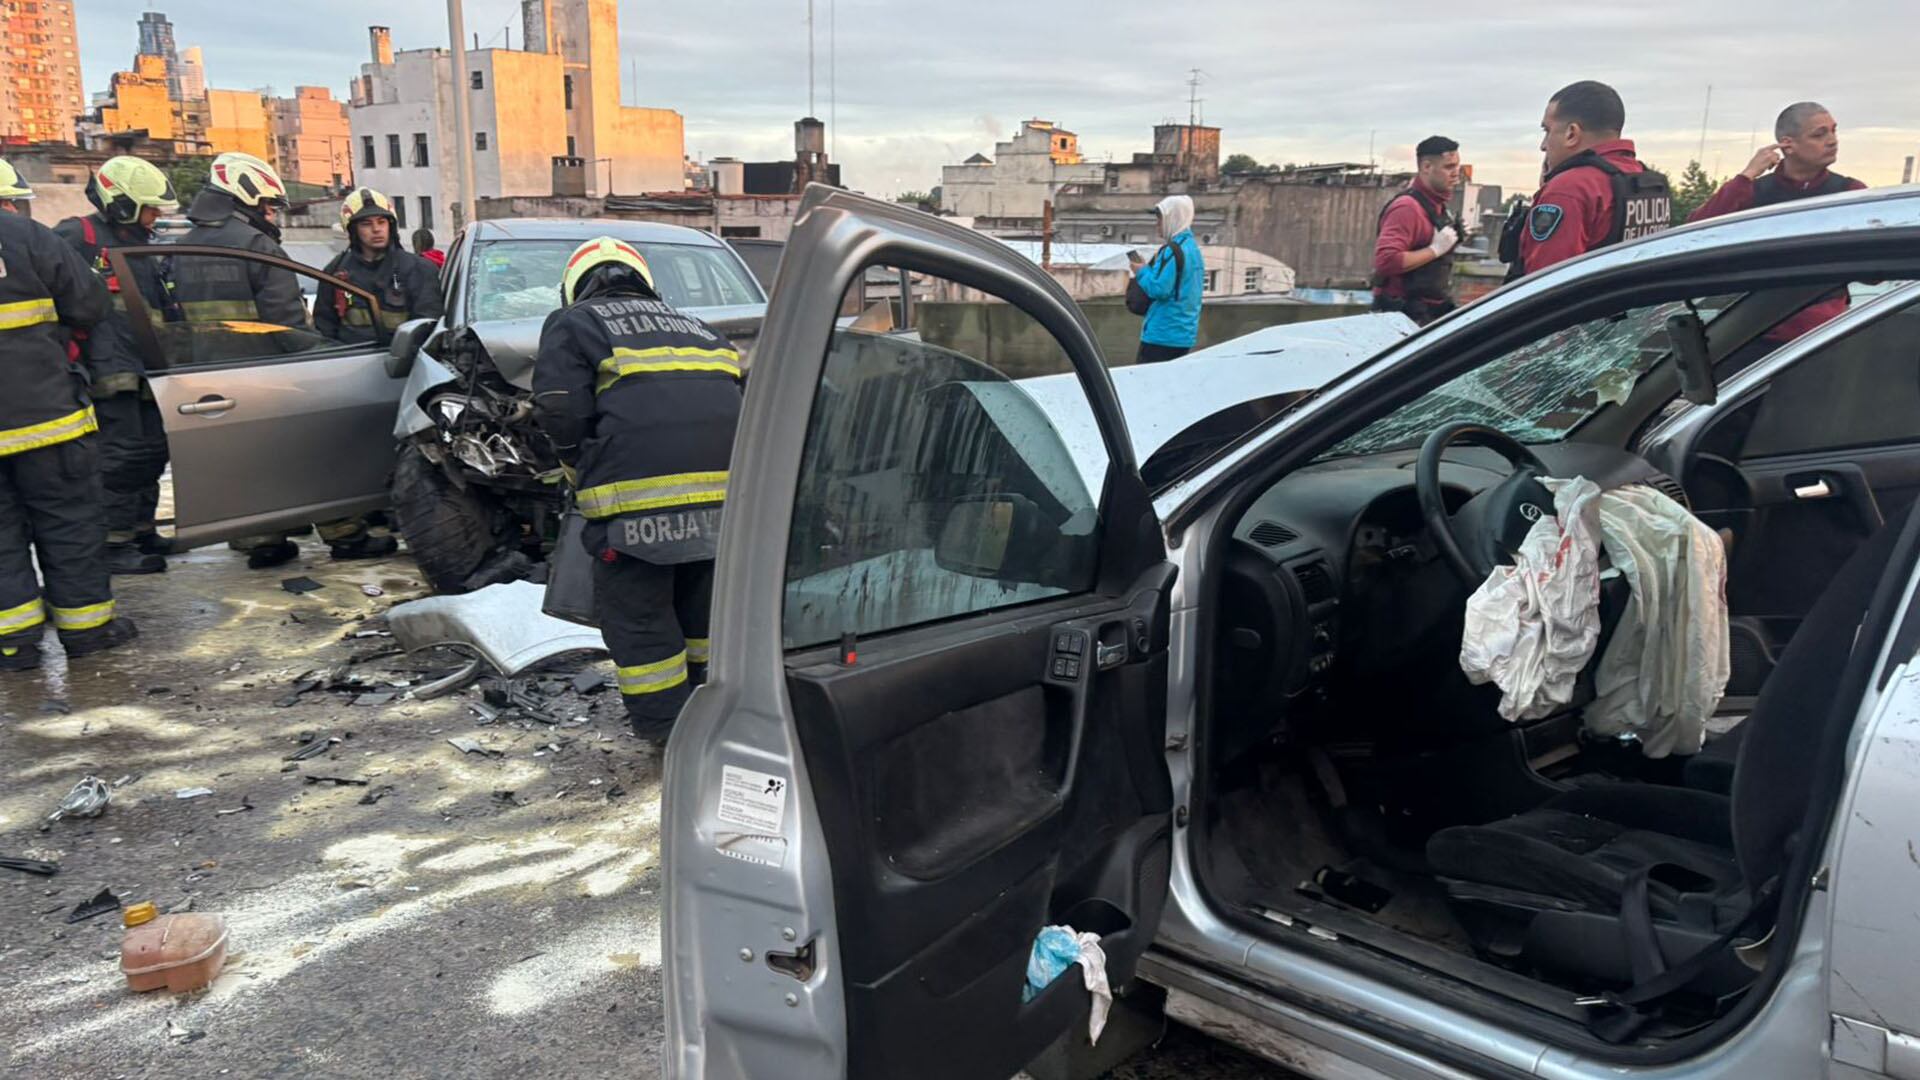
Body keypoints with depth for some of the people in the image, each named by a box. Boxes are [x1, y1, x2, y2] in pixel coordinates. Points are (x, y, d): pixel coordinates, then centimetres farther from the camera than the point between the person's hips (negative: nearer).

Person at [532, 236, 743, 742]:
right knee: (705, 604, 23)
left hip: (639, 484, -6)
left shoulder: (572, 325, 16)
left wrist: (584, 473, 15)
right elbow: (742, 394, 25)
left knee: (636, 611, 8)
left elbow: (562, 413, 0)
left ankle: (669, 732, 11)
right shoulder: (691, 326, 32)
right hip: (726, 486, 6)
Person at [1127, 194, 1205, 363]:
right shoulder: (1194, 249, 15)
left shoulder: (1173, 251, -15)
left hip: (1163, 334, -9)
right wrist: (1149, 269, 15)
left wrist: (1142, 271, -5)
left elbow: (1159, 289, -22)